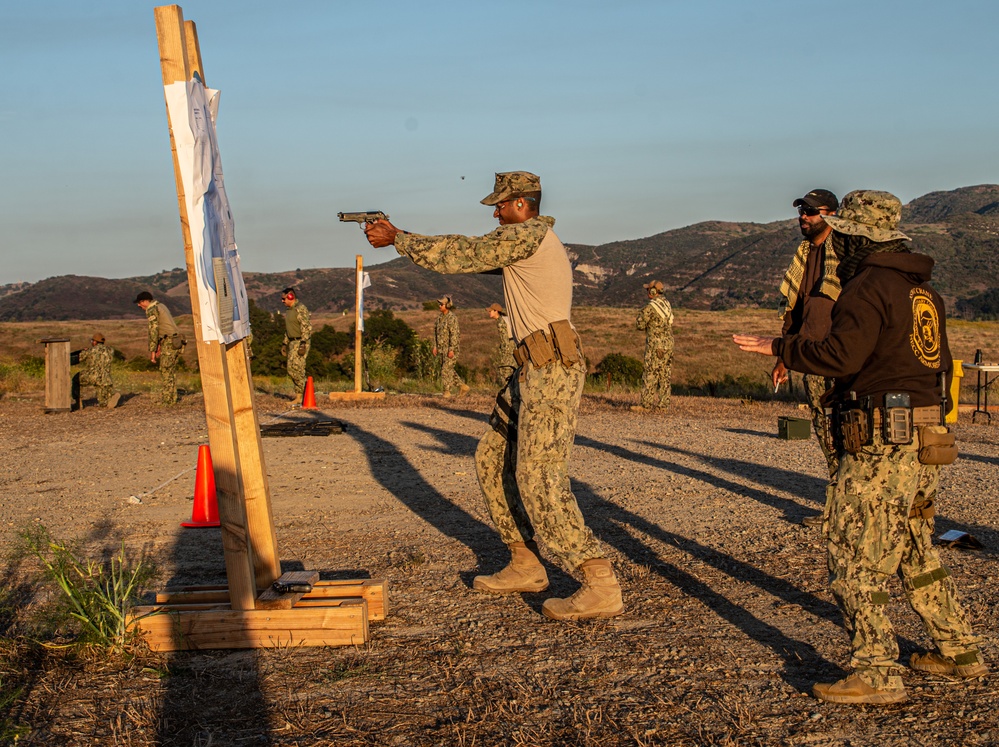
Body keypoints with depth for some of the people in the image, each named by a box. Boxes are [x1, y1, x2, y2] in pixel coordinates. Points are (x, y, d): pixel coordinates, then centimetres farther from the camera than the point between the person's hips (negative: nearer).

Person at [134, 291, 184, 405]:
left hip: (169, 343, -9)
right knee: (171, 371, 14)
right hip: (177, 341, 9)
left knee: (165, 372, -4)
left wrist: (152, 351, -10)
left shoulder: (151, 310, -6)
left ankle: (165, 400, -4)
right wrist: (160, 347, 23)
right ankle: (172, 399, 15)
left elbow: (153, 330, -12)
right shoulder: (161, 306, 22)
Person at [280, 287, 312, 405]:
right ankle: (304, 391, 15)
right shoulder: (289, 310, 17)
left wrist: (303, 344, -25)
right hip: (293, 342, 10)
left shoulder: (300, 309, -13)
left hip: (301, 342, -10)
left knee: (297, 368, -12)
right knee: (291, 370, 7)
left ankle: (299, 397, -9)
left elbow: (306, 327, -20)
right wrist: (285, 343, 22)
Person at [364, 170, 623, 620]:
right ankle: (525, 567, 22)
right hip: (534, 371, 11)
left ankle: (601, 587, -19)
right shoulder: (532, 241, 21)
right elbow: (465, 252, 25)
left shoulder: (526, 235, -9)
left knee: (538, 478, -15)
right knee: (492, 460, 16)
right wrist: (402, 237, 20)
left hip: (550, 371, -11)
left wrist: (396, 239, 3)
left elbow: (455, 258, -9)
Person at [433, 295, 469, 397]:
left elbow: (454, 334, -18)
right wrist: (435, 346, 9)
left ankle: (447, 391, -1)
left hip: (451, 348, -8)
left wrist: (452, 349, -22)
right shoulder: (439, 317, 10)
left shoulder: (452, 318, -15)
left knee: (446, 369, -8)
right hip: (442, 348, 8)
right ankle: (462, 386, 21)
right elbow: (436, 332, 15)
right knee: (449, 370, 12)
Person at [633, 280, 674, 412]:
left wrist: (641, 314, 8)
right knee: (664, 375, 9)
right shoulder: (667, 304, 11)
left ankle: (646, 404, -3)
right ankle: (663, 404, 11)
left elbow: (640, 324, -10)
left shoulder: (650, 307, -15)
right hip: (668, 344, 8)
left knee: (649, 375, -4)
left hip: (656, 345, -8)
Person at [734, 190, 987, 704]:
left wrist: (779, 347, -15)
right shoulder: (922, 290, 16)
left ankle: (877, 676, -7)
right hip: (925, 441, 10)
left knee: (854, 554, -6)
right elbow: (941, 366, 22)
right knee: (915, 552, 21)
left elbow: (841, 355, -26)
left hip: (881, 444, -10)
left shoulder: (868, 288, -13)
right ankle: (959, 652, 28)